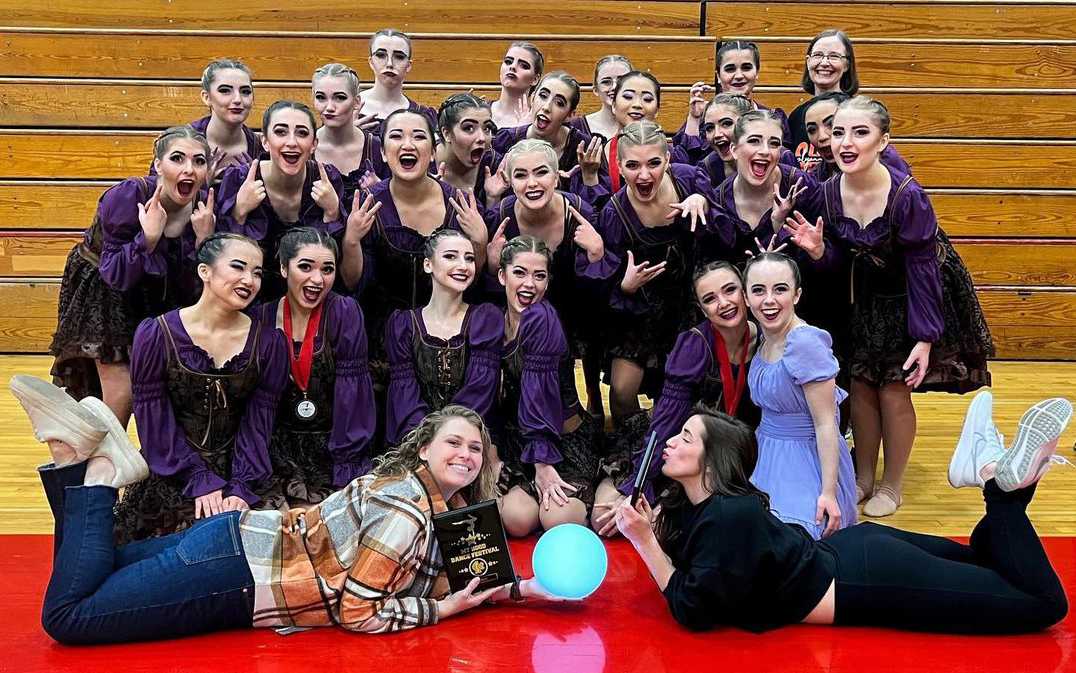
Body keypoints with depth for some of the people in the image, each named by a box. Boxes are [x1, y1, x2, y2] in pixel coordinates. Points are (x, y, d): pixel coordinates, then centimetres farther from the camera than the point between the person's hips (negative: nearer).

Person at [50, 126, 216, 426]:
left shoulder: (205, 206, -17)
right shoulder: (127, 196, -29)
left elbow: (193, 289, -13)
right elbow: (115, 275, -24)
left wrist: (203, 239, -29)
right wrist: (149, 236, -38)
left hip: (156, 294, 4)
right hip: (103, 291, -4)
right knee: (121, 394, -9)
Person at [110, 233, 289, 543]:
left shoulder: (268, 343, -3)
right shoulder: (156, 335, -8)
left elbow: (258, 425, -2)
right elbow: (155, 422, -8)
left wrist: (241, 489, -14)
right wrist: (201, 482, -15)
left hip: (236, 474, 2)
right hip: (169, 479, -2)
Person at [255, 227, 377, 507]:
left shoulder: (345, 313, -9)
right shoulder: (262, 317, 0)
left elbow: (351, 392, -13)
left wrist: (346, 474, -18)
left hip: (331, 450, -2)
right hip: (278, 450, 2)